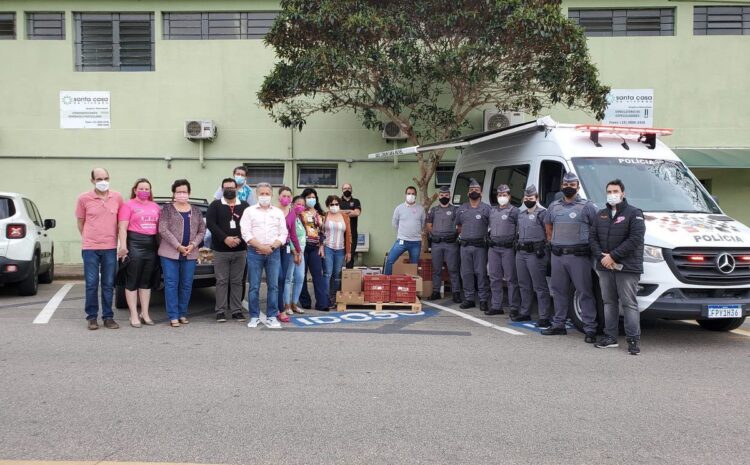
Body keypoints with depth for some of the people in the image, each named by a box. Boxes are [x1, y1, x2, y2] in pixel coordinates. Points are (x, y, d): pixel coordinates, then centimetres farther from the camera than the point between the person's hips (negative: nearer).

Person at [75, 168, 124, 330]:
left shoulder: (117, 197, 2)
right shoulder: (84, 198, -2)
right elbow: (80, 222, 8)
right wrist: (89, 239, 10)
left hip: (110, 248, 2)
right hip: (90, 249, -1)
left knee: (108, 284, 7)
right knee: (91, 284, 2)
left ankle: (108, 317, 15)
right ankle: (92, 317, 13)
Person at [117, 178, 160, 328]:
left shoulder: (155, 206, 15)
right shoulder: (128, 205, 0)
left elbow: (161, 226, 18)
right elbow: (123, 228, -6)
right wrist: (123, 246, -15)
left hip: (152, 245, 5)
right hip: (135, 244, -5)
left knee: (147, 281, 10)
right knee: (133, 281, -1)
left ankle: (145, 314, 18)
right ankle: (134, 315, 3)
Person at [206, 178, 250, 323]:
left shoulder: (244, 206, 10)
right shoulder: (215, 205, 5)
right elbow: (210, 224, -6)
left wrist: (239, 239, -10)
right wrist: (225, 239, -16)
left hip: (240, 250, 2)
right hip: (220, 251, -2)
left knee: (237, 282, 6)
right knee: (222, 281, 1)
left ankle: (236, 310, 11)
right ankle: (221, 311, 6)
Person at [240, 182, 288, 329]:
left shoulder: (278, 212, 12)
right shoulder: (249, 211, 5)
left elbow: (283, 234, 7)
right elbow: (246, 233, -4)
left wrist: (271, 247, -8)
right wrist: (261, 247, -13)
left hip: (274, 252, 2)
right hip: (254, 252, -2)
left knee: (273, 286, 1)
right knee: (254, 286, 0)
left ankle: (271, 317, 7)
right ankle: (254, 317, 9)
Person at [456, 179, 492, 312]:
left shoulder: (486, 208, 0)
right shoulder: (462, 209, 13)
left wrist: (487, 237, -3)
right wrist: (463, 236, 11)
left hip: (480, 246, -4)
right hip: (465, 245, 4)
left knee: (481, 273, -4)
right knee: (466, 273, 6)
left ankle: (483, 300, 1)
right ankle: (469, 299, 14)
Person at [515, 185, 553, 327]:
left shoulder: (542, 213, -7)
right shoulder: (521, 213, 18)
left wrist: (544, 244, -10)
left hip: (535, 253, -8)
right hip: (521, 252, 8)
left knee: (540, 286, -7)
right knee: (524, 285, 16)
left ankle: (544, 318, -5)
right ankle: (524, 313, 27)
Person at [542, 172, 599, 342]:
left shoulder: (586, 206, -3)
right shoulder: (554, 206, 13)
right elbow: (548, 224, 27)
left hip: (578, 256, -5)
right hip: (557, 255, 5)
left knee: (585, 292, -4)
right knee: (559, 290, 12)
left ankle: (590, 328, -1)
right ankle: (558, 324, 22)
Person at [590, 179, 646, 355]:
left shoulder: (634, 213, -3)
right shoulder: (601, 215, 15)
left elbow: (635, 238, -14)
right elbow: (593, 237, 11)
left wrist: (613, 256, -16)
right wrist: (601, 257, -6)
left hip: (627, 268, -6)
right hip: (604, 267, 6)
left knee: (629, 304, -6)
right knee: (609, 302, 11)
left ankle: (634, 340, -2)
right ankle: (610, 337, 18)